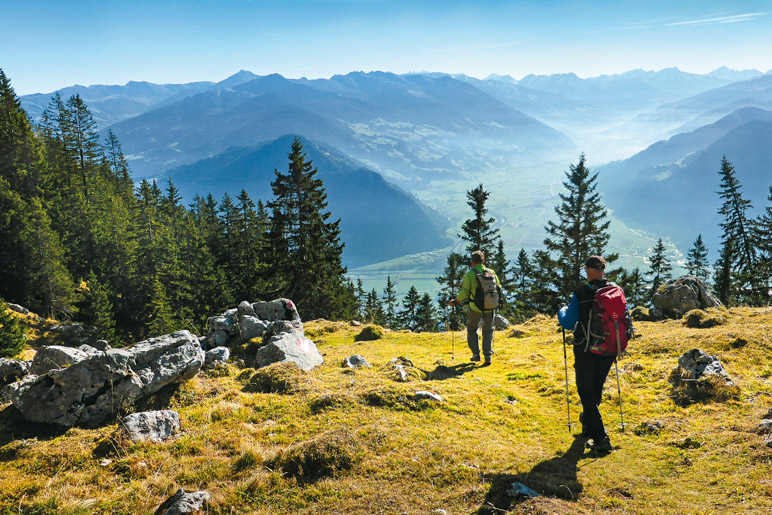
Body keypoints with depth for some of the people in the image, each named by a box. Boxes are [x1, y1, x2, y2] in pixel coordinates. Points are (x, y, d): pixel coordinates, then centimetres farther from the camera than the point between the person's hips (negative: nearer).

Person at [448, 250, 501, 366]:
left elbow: (464, 292, -14)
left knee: (472, 329, 20)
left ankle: (476, 354, 16)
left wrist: (455, 301, 0)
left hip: (475, 308, -2)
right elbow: (499, 289, 6)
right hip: (490, 308, 3)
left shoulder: (470, 274, -10)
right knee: (488, 331, 17)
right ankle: (488, 355, 6)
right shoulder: (491, 272, 1)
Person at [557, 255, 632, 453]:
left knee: (586, 392, 3)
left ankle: (601, 438, -4)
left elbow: (568, 323, -12)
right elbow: (626, 320, 7)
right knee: (596, 389, 23)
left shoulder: (581, 294, -15)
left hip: (586, 351, -5)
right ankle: (587, 421, 43)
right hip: (609, 351, 5)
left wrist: (562, 311, 9)